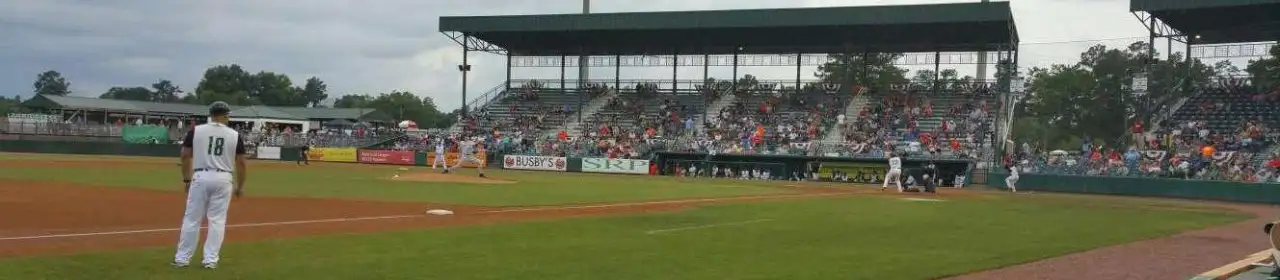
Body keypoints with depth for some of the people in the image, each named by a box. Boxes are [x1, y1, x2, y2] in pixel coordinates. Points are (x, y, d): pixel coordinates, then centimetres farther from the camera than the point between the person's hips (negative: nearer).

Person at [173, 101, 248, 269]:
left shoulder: (195, 131, 1)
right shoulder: (235, 135, 1)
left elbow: (185, 156, 2)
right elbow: (240, 163, 3)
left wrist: (186, 179, 12)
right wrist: (240, 186, 13)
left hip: (200, 177, 0)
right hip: (223, 179, 0)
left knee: (192, 219, 7)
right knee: (217, 220, 6)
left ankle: (182, 258, 10)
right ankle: (210, 259, 5)